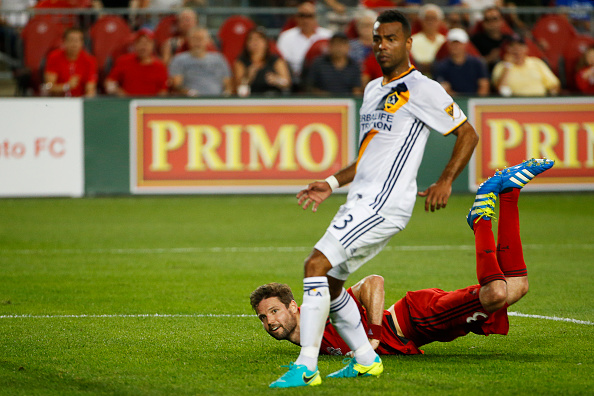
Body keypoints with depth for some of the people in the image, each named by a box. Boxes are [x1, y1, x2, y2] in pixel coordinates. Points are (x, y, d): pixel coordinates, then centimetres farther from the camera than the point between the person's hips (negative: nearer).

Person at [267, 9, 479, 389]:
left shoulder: (421, 89, -7)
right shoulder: (373, 89, 20)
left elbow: (468, 134, -4)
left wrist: (446, 181, -12)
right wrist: (333, 183, 20)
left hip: (384, 203, -9)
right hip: (363, 201, 9)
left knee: (317, 265, -19)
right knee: (329, 282, 13)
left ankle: (306, 367, -20)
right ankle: (366, 360, 26)